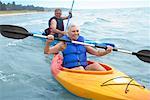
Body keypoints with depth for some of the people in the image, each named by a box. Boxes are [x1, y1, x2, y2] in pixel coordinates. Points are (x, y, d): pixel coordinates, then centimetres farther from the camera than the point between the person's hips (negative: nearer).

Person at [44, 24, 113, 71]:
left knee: (95, 65, -23)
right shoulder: (64, 44, 3)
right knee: (80, 68, -33)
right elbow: (47, 52, -4)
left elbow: (97, 53, 12)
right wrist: (48, 42, -24)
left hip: (85, 68, 3)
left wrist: (106, 51, -8)